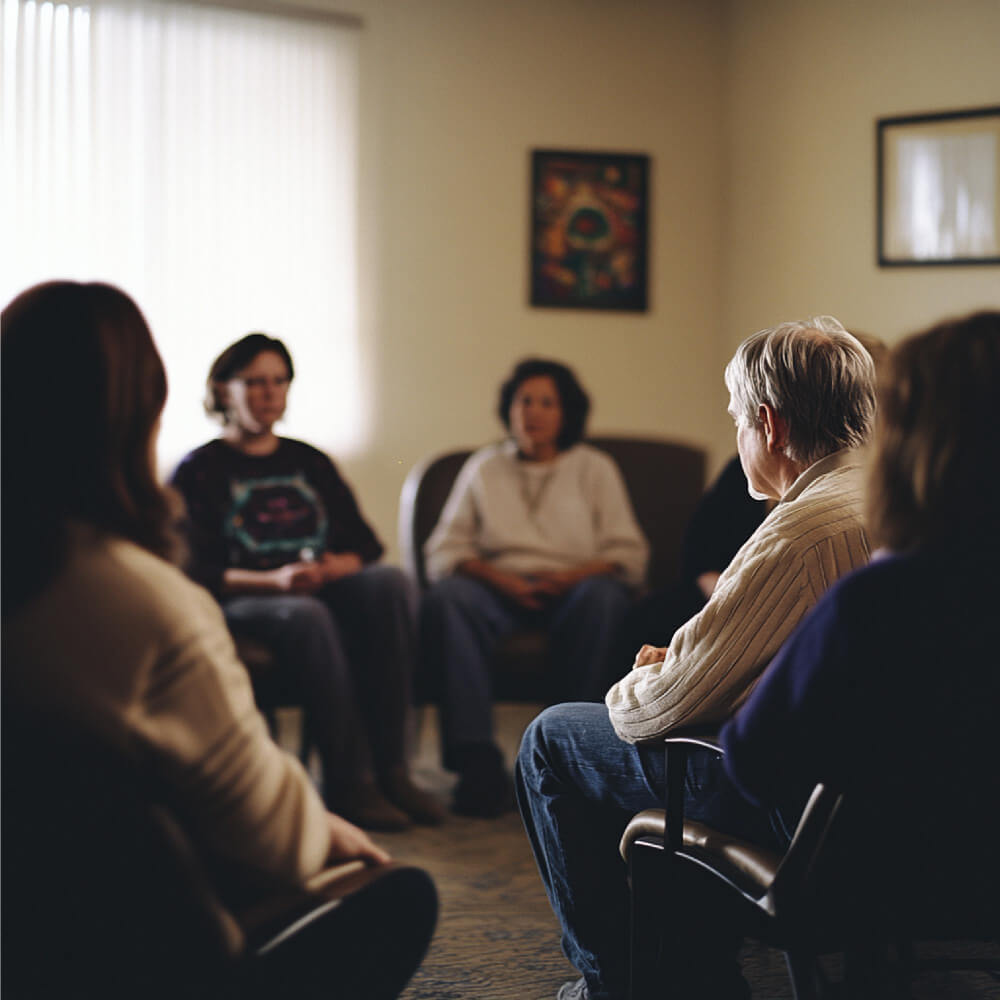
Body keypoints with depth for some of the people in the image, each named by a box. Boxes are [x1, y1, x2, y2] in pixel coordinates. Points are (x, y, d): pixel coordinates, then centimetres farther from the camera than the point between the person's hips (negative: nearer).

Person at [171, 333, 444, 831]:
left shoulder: (310, 462, 23)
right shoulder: (199, 471, 8)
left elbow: (366, 544, 15)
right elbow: (195, 572, -5)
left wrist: (336, 566, -9)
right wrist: (274, 580, -21)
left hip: (323, 594, 4)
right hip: (240, 604, -4)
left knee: (390, 581, -28)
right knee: (307, 617, -38)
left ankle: (390, 766, -31)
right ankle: (348, 781, -36)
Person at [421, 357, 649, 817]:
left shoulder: (595, 468, 20)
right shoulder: (483, 467, 22)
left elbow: (629, 554, 8)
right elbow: (443, 552, 10)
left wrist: (576, 575, -13)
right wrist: (500, 579, -9)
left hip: (571, 591, -1)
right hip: (498, 589, 1)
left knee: (601, 598, -37)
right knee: (444, 598, -33)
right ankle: (477, 760, -42)